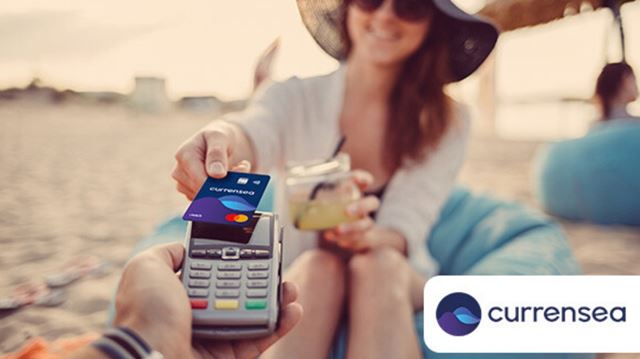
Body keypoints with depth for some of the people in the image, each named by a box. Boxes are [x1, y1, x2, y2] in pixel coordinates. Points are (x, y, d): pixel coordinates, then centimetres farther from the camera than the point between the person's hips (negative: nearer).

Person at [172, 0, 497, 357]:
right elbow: (254, 134, -30)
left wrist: (369, 236, -39)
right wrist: (223, 138, -55)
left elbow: (407, 227, -15)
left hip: (398, 286, 1)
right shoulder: (296, 97, -7)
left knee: (378, 263, -32)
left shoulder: (446, 121, -4)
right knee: (318, 266, -33)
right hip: (298, 284, 0)